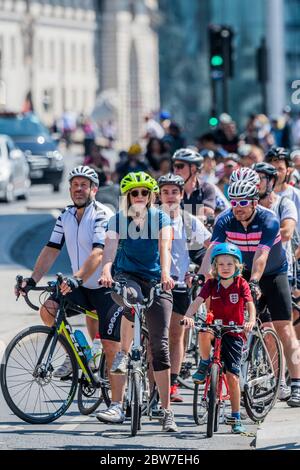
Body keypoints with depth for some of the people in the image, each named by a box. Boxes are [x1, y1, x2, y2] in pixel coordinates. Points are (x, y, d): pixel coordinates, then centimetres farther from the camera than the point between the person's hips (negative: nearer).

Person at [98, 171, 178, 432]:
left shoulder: (161, 218, 2)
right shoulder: (118, 220, 3)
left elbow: (165, 246, -14)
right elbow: (110, 248, -13)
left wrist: (165, 273, -33)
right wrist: (106, 271, -34)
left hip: (156, 282, 0)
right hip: (126, 276, 0)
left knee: (160, 345, -7)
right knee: (132, 299, -40)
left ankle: (167, 411, -5)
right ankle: (123, 354, -20)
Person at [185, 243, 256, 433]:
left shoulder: (241, 284, -5)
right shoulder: (211, 284, -2)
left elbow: (250, 304, -17)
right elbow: (198, 300, -17)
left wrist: (251, 321, -39)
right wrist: (188, 316, -37)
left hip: (233, 334, -1)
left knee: (233, 376, -6)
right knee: (204, 332, -38)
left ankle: (236, 418, 5)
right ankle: (205, 364, -11)